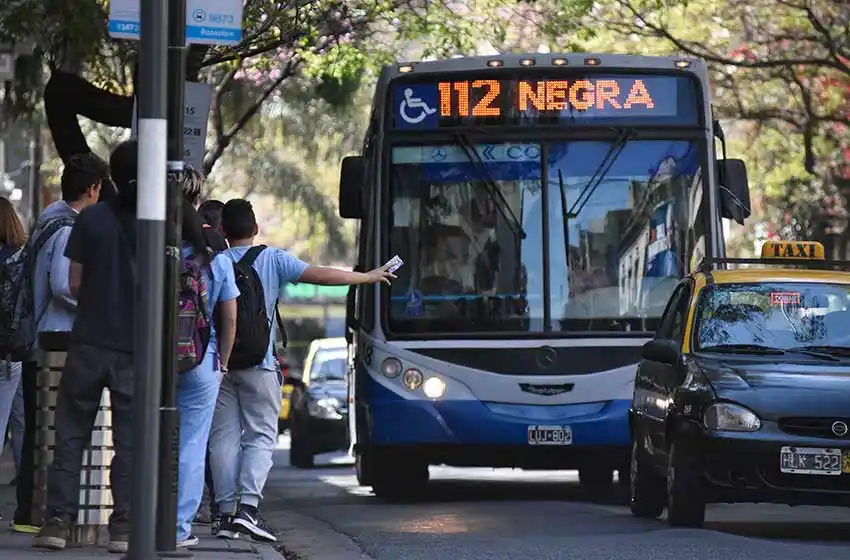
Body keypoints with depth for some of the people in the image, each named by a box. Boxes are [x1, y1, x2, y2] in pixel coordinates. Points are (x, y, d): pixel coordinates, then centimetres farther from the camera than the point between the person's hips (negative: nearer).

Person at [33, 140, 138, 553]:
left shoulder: (91, 218, -4)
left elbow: (75, 283, 0)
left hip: (89, 343, 0)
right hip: (136, 348, 0)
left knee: (70, 435, 6)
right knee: (129, 440, 6)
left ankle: (58, 521, 1)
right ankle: (123, 527, 2)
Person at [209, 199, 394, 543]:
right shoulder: (271, 260, 0)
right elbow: (321, 276, 0)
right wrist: (368, 277, 10)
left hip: (217, 363, 2)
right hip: (257, 365, -2)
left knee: (224, 437, 6)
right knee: (261, 436, 1)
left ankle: (226, 513, 2)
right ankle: (248, 506, -15)